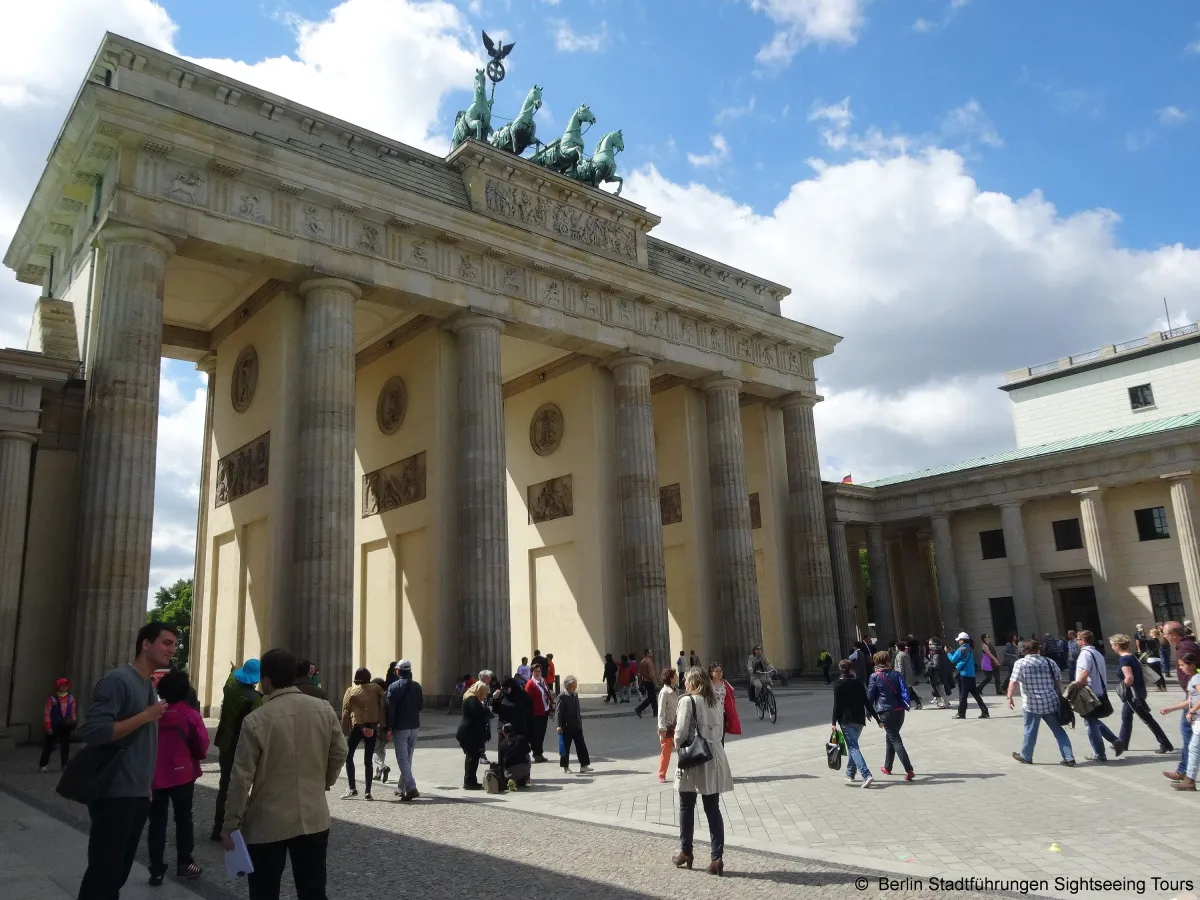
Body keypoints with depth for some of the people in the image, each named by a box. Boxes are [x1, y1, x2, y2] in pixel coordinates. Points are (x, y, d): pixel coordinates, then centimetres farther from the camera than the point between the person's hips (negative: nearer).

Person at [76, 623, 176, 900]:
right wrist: (146, 716, -19)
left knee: (119, 872, 15)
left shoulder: (150, 686, 12)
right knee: (103, 873, -2)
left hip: (138, 795, 8)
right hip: (115, 795, -8)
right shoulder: (118, 680, -14)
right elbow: (94, 732, -23)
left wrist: (146, 787, 17)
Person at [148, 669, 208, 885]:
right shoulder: (191, 715, -12)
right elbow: (202, 747, -9)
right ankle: (184, 863, 19)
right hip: (182, 774, -2)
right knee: (183, 818, 13)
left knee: (157, 820, 8)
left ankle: (156, 869, 8)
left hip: (155, 775, 2)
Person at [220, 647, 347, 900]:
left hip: (267, 824, -3)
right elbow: (340, 753, 5)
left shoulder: (256, 720, -14)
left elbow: (242, 777, -12)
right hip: (314, 818, 3)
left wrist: (230, 824, -2)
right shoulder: (324, 709, -4)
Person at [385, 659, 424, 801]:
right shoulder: (417, 686, 4)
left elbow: (390, 708, -13)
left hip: (400, 727, -5)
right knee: (408, 758, 16)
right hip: (414, 726, 5)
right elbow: (421, 705, 9)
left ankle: (411, 788, -17)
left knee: (402, 759, -5)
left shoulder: (394, 687, -10)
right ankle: (402, 788, 24)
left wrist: (389, 728, -9)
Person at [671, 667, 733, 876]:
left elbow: (681, 731, -13)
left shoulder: (688, 700, -11)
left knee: (686, 807, 12)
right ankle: (717, 857, 5)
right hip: (713, 757, 5)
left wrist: (679, 747, 5)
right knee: (713, 809, 8)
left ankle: (685, 852, 22)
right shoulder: (715, 701, 7)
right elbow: (719, 729, 9)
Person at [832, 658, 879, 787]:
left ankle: (866, 775, -24)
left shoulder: (838, 685, -5)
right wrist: (876, 718, 11)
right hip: (859, 720, 5)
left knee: (853, 747, -9)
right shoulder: (858, 683, 7)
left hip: (846, 720, -5)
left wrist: (834, 722, -4)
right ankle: (850, 774, 26)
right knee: (852, 745, 20)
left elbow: (837, 705, -9)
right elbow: (867, 702, 6)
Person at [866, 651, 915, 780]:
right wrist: (905, 705, 16)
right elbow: (903, 692, 4)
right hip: (899, 711, 5)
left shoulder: (875, 677, -7)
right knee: (891, 738, 21)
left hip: (886, 712, -5)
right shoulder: (896, 675, 5)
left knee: (895, 740, -5)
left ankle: (909, 771, -16)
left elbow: (870, 696, -5)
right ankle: (887, 767, 32)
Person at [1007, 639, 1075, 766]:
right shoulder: (1050, 662, 8)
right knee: (1059, 730, 11)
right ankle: (1069, 758, 9)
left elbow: (1013, 682, -13)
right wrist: (1059, 696, 26)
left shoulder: (1020, 663, -5)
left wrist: (1010, 697, -6)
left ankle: (1025, 756, 22)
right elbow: (1059, 681, 14)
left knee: (1030, 731, 9)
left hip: (1032, 704, -3)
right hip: (1051, 702, 3)